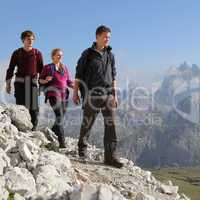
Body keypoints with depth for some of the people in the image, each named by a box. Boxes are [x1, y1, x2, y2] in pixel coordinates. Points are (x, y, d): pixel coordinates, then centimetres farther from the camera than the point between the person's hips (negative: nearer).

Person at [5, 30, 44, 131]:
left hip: (33, 82, 0)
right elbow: (11, 69, 10)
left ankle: (33, 128, 6)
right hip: (20, 82, 0)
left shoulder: (37, 53, 7)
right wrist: (8, 83, 6)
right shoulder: (17, 53, 7)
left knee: (34, 107, -1)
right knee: (20, 106, -1)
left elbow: (41, 69, 11)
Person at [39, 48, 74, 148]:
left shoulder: (64, 68, 17)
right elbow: (40, 80, 6)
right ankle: (61, 142, -17)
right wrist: (46, 80, -16)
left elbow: (69, 82, 18)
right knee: (59, 116, -17)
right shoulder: (48, 67, 4)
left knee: (61, 118, 7)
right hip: (53, 94, -5)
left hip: (64, 95, 5)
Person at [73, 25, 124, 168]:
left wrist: (115, 95, 12)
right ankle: (82, 147, 30)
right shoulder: (88, 54, 0)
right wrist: (75, 92, -3)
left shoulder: (110, 55, 12)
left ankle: (110, 156, -2)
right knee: (87, 123, 6)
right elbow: (79, 74, 1)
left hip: (107, 94, 4)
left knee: (111, 124, -5)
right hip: (91, 94, -3)